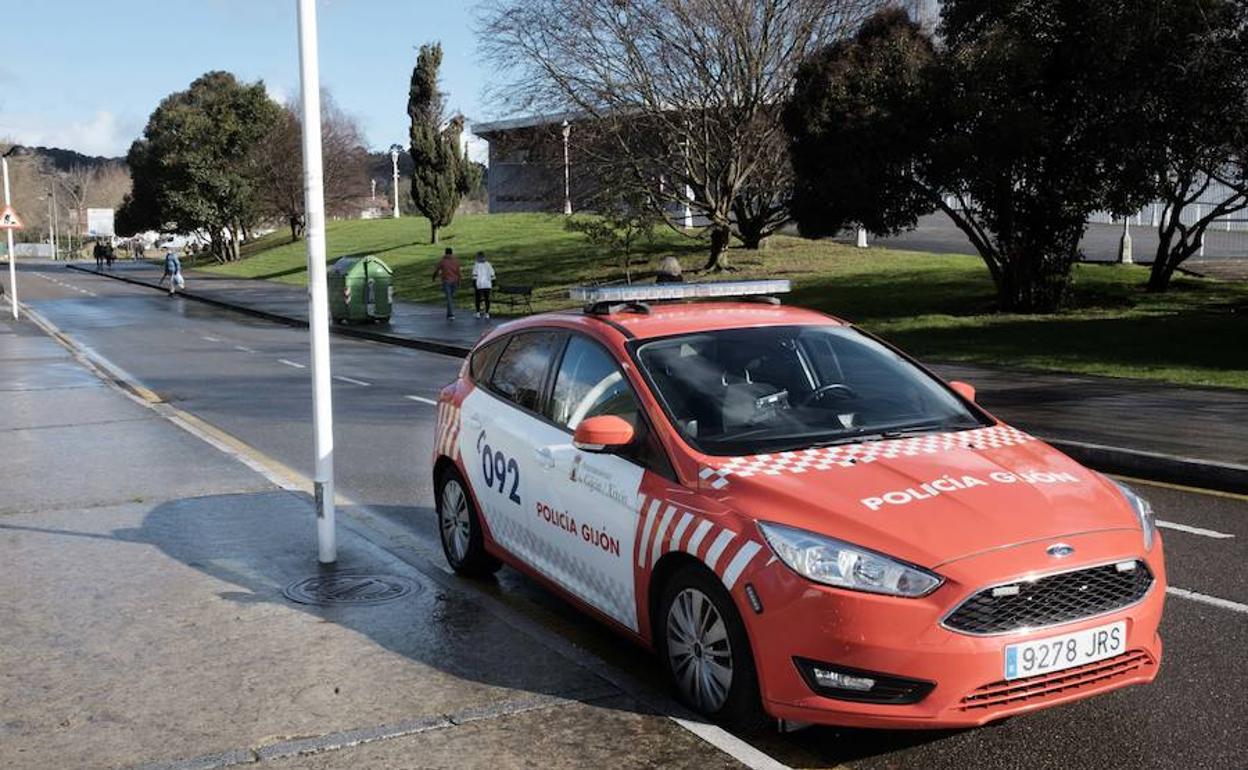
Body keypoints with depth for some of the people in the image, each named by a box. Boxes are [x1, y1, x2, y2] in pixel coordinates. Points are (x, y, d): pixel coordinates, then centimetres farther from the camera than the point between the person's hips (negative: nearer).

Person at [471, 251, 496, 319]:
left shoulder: (476, 265, -6)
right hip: (487, 285, 3)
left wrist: (474, 285, -8)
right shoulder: (488, 265, 5)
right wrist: (493, 283, 16)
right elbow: (492, 275, 7)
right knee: (487, 299, 8)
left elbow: (474, 276, -10)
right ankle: (487, 313, 7)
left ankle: (478, 313, 10)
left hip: (479, 285, -3)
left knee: (477, 299, 10)